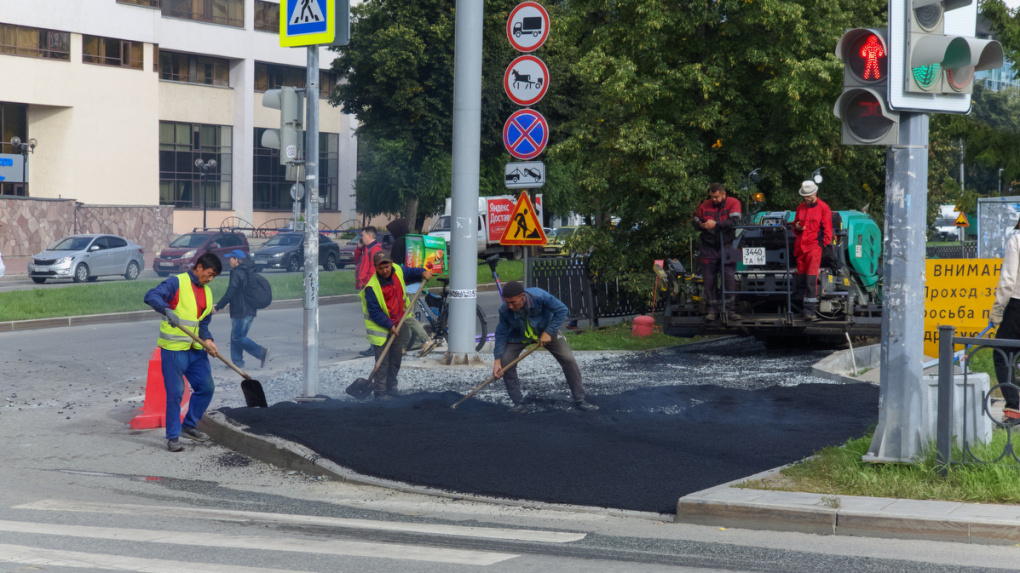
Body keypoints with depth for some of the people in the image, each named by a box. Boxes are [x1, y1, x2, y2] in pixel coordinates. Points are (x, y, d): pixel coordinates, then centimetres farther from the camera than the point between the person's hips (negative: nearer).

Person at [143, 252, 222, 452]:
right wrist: (167, 310, -40)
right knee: (175, 393, -4)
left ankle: (189, 427, 25)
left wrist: (207, 339, -4)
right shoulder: (176, 283, -8)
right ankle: (172, 437, 5)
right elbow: (151, 296, -22)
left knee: (206, 388, 8)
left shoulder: (207, 292, 14)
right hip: (174, 349, -7)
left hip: (197, 350, 7)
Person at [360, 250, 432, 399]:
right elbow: (375, 313, -19)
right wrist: (390, 326, -23)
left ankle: (391, 389, 25)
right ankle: (380, 392, -2)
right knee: (382, 362, -8)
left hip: (399, 325, 6)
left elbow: (412, 273, 19)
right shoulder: (372, 287, -22)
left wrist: (423, 273, -2)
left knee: (396, 359, 14)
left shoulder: (399, 271, -3)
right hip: (381, 328, -6)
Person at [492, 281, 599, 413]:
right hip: (519, 336, 1)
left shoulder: (539, 296, -36)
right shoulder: (505, 310, -28)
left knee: (568, 360, -11)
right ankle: (518, 403, -2)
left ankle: (579, 400, 3)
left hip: (547, 332, -1)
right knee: (505, 362, -17)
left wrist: (548, 332, -29)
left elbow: (562, 310, -25)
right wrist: (497, 361, -21)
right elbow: (501, 333, -16)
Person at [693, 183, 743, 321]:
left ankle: (730, 309, 2)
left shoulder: (733, 203, -4)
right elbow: (696, 220, 16)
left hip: (726, 246, -2)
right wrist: (701, 225, -8)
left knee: (729, 278, -5)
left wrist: (716, 224, -24)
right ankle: (713, 309, 11)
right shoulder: (705, 206, 4)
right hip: (708, 247, 2)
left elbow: (735, 221, -18)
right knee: (709, 279, 3)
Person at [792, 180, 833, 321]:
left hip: (814, 246, -6)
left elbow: (827, 229, 1)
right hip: (801, 246, 6)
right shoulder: (800, 208, 16)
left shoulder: (823, 208, 0)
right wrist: (796, 227, 2)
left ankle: (809, 310, -18)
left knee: (811, 278, -14)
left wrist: (824, 243, -7)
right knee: (801, 277, 7)